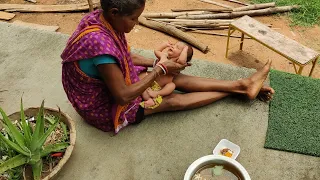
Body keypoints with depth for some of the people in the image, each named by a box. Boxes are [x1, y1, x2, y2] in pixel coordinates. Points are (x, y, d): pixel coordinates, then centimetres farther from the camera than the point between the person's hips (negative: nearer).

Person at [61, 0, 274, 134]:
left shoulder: (101, 19, -10)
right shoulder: (101, 43, -39)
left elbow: (125, 57, 6)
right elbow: (122, 96, -31)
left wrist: (160, 63, -2)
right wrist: (160, 70, -22)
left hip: (114, 83, 8)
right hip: (105, 106, -8)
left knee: (175, 78, 1)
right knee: (173, 100, -5)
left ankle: (241, 84, 7)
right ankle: (239, 89, 8)